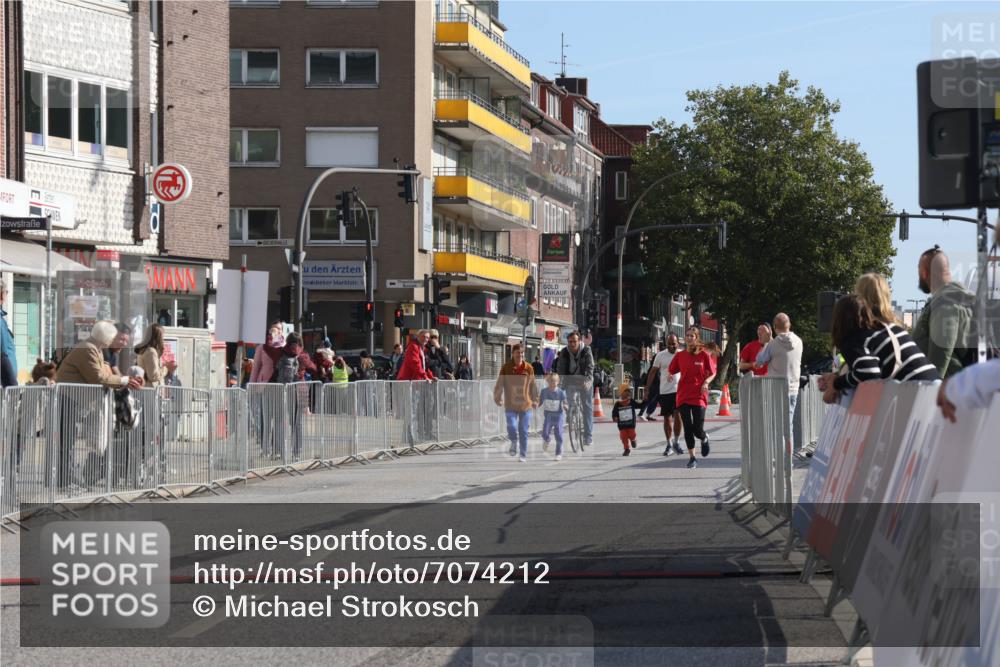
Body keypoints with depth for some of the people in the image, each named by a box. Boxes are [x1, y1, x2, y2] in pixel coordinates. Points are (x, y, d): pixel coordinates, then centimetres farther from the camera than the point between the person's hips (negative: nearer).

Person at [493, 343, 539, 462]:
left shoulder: (528, 368, 0)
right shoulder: (506, 368, -4)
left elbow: (533, 385, 8)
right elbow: (499, 385, -1)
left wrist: (535, 400, 9)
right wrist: (498, 398, -7)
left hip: (525, 405, 1)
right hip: (510, 405, -1)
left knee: (523, 431, 4)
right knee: (512, 427, -14)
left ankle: (523, 455, 17)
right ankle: (514, 442, 19)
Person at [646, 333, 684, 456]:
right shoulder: (661, 355, 1)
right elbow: (653, 371, 6)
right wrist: (647, 388, 1)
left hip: (679, 390, -1)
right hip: (664, 391, 1)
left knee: (678, 415, -13)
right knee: (667, 418, 7)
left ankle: (676, 442, 1)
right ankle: (668, 445, 16)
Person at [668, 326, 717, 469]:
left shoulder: (704, 354, -2)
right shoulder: (680, 355, 4)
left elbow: (712, 373, 4)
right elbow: (670, 371, 15)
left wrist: (706, 382, -12)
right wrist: (670, 375, -6)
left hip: (699, 396, -2)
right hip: (683, 396, 2)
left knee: (697, 430, -6)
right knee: (688, 428, -1)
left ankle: (704, 439, 31)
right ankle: (691, 457, 11)